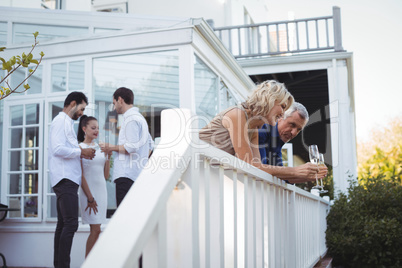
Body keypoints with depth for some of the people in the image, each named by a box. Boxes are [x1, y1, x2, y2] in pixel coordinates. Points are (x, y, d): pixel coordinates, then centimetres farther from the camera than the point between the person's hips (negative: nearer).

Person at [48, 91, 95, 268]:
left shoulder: (66, 122, 24)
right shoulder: (61, 121, -6)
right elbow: (58, 149, -18)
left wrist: (80, 154, 13)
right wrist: (81, 151, -10)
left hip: (67, 180, 11)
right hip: (65, 179, -11)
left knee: (63, 224, 10)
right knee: (71, 224, -15)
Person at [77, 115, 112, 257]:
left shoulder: (100, 148, 13)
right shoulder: (80, 147, -4)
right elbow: (81, 175, -9)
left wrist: (108, 157, 4)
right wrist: (90, 197, -13)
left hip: (101, 190, 6)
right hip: (88, 191, -6)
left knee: (95, 230, 6)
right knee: (95, 229, -10)